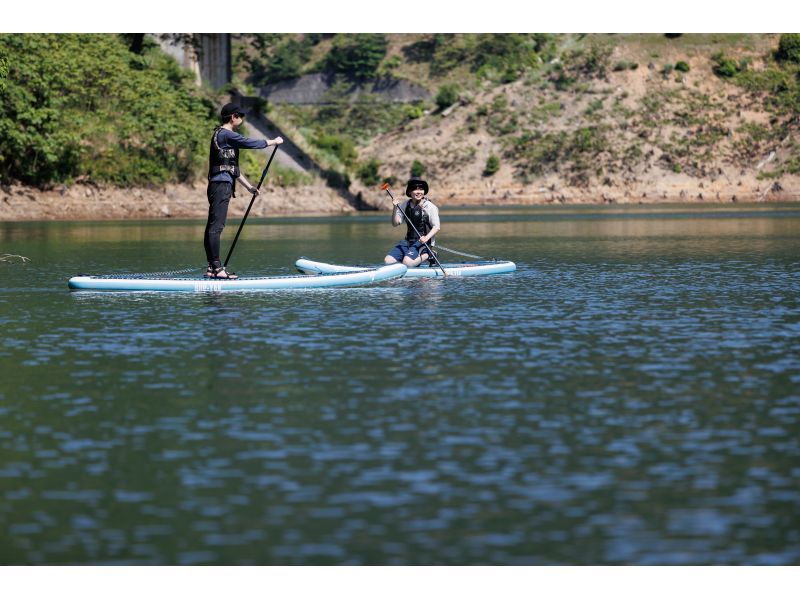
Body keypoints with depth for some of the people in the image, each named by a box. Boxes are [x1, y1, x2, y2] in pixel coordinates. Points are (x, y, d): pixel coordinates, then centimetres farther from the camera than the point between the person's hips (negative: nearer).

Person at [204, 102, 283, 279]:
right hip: (221, 185, -11)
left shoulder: (223, 135, 24)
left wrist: (249, 186, 30)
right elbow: (249, 143, -14)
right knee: (216, 226, -13)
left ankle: (212, 268, 8)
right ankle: (216, 267, -17)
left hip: (217, 185, 11)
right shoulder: (225, 134, -9)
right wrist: (274, 142, 0)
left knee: (212, 227, 8)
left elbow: (233, 168, 28)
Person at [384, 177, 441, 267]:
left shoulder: (430, 207, -8)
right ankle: (416, 258, 9)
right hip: (408, 241, 6)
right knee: (387, 261, -8)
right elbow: (395, 223, 1)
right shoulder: (405, 205, 6)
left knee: (407, 262, -29)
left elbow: (436, 227, -10)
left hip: (423, 242, -6)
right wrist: (395, 208, -15)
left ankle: (427, 255, -2)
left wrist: (426, 238, -27)